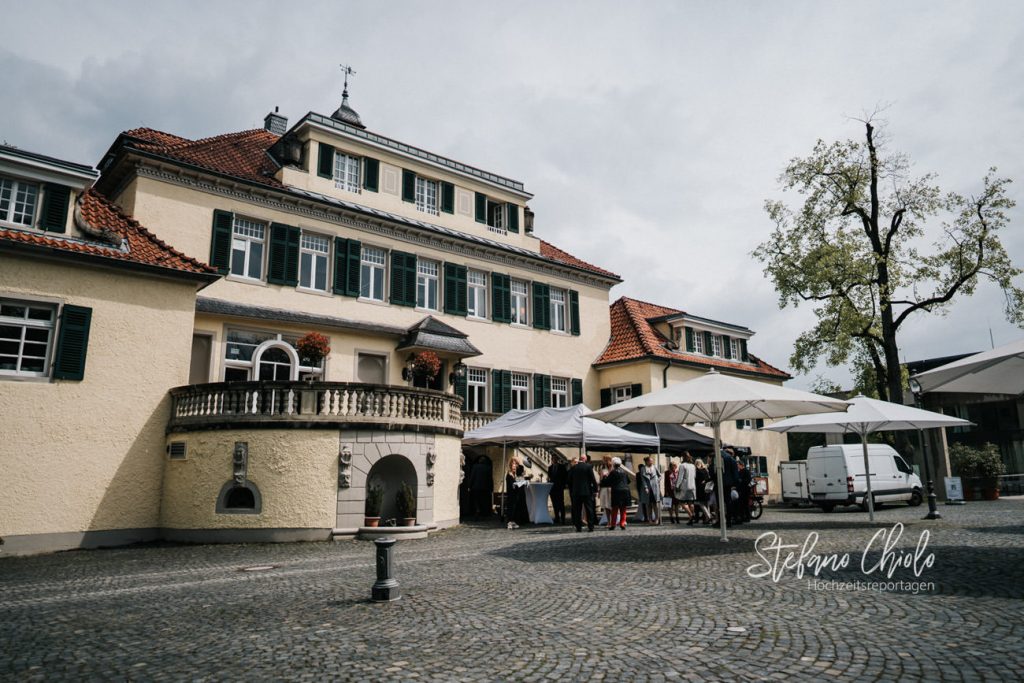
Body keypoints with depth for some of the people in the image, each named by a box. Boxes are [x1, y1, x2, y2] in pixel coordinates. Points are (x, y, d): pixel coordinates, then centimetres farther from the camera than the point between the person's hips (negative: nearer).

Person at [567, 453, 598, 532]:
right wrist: (595, 489, 2)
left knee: (577, 510, 7)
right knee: (589, 510, 5)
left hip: (576, 492, 2)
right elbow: (593, 479, -8)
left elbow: (569, 481, 6)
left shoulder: (573, 467, 2)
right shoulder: (588, 466, -6)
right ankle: (590, 526, 4)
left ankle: (578, 527, 6)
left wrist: (571, 492, 15)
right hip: (587, 491, -2)